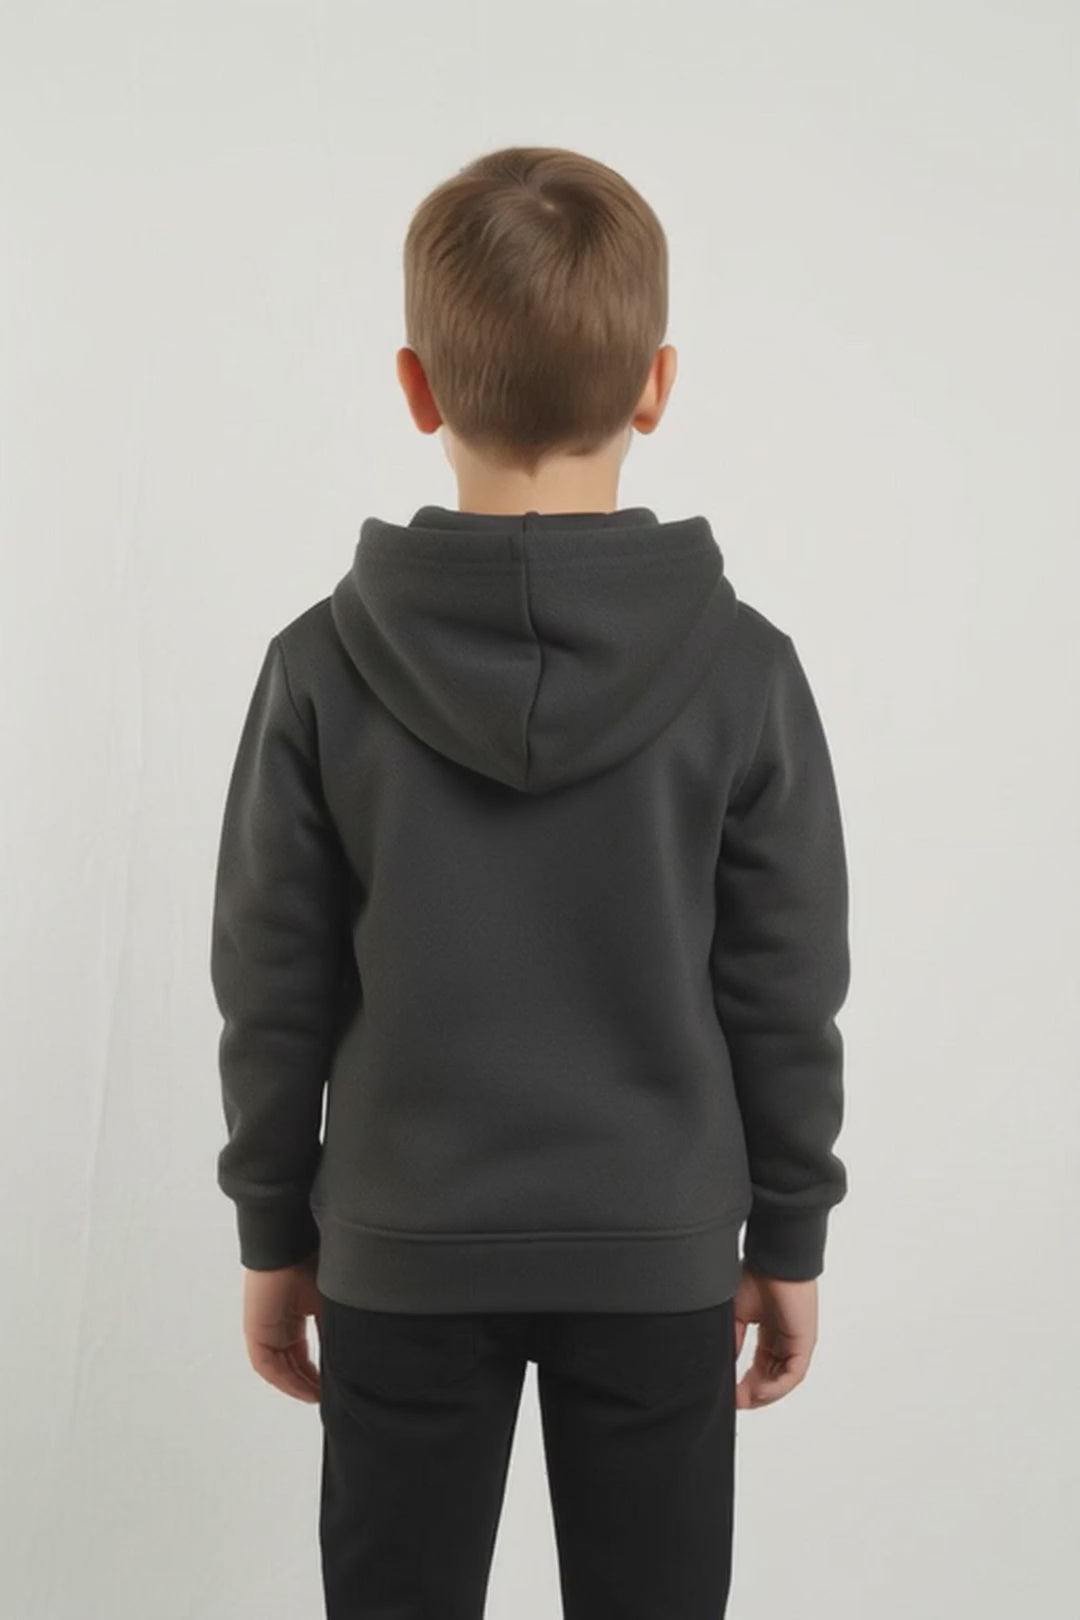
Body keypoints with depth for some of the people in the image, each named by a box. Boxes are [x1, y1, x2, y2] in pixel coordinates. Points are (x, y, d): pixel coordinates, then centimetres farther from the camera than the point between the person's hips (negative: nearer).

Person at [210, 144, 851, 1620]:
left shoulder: (324, 668, -12)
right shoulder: (743, 669, -12)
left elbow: (275, 995, -5)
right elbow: (786, 997, -6)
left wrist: (275, 1235, 7)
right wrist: (787, 1240, 7)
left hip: (404, 1252, 0)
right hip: (658, 1254, 0)